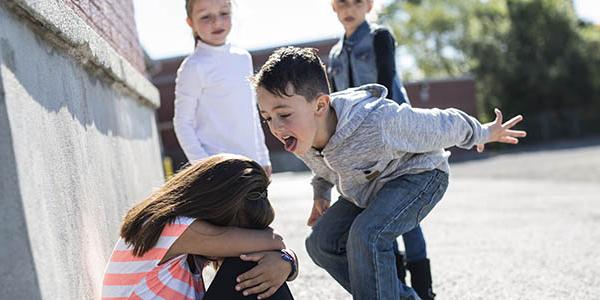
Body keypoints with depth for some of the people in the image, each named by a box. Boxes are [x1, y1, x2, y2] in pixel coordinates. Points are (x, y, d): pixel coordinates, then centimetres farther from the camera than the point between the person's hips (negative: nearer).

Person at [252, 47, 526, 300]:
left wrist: (483, 133, -6)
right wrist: (320, 191, 13)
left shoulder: (378, 122, -42)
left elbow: (442, 126, -21)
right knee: (321, 242, -4)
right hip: (366, 188, 8)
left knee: (367, 235, -32)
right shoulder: (299, 137, -20)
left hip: (419, 174, -7)